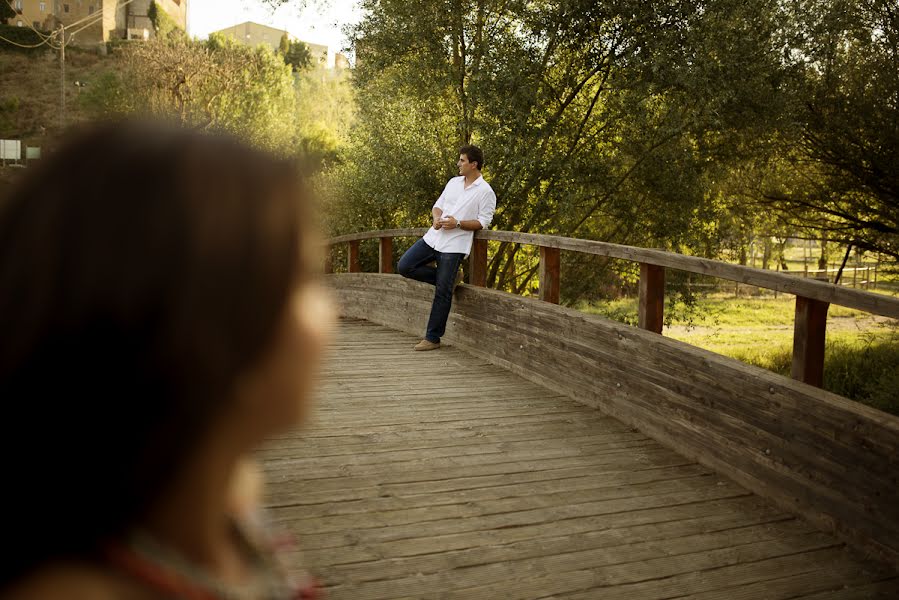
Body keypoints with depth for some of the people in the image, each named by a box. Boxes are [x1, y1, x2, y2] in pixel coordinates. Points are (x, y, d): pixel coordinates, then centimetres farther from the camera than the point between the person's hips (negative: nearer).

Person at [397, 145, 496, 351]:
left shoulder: (485, 192, -6)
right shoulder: (454, 182, 13)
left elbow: (483, 222, -9)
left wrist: (457, 223, -21)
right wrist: (437, 217, -6)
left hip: (454, 246, -7)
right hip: (433, 237, 7)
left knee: (442, 293, -5)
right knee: (404, 267, -1)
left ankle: (433, 338, 5)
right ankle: (448, 278, 12)